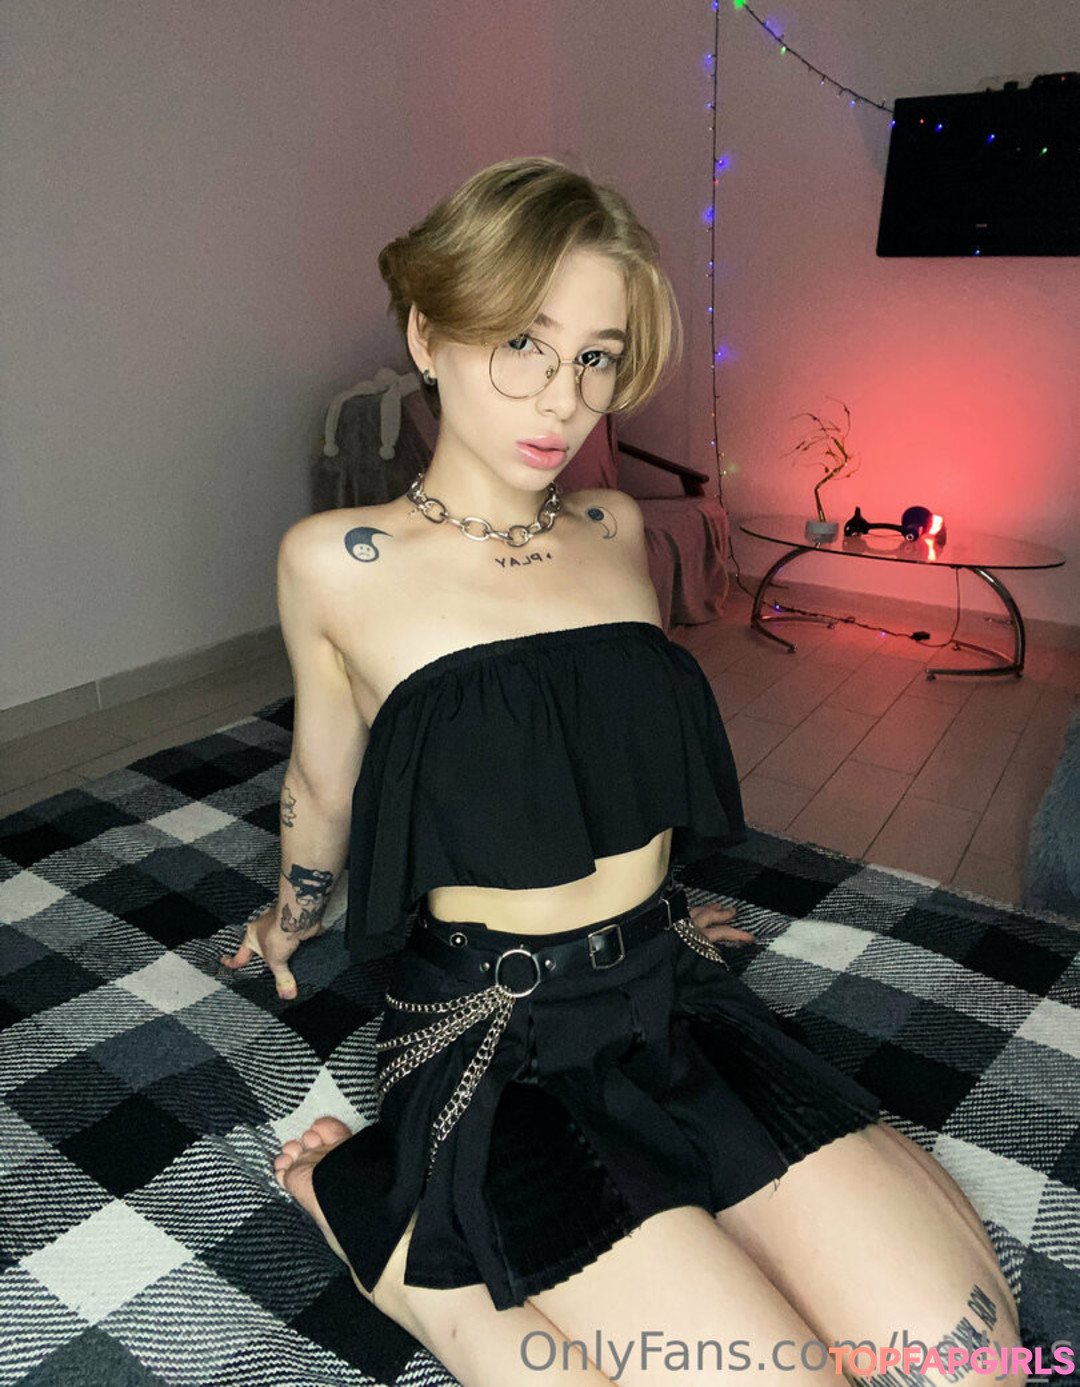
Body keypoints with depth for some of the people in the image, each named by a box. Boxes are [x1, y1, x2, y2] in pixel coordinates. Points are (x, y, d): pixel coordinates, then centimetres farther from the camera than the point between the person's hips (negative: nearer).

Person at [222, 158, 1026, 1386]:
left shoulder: (617, 531, 3)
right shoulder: (339, 562, -9)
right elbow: (322, 786, 8)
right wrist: (289, 922, 25)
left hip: (671, 996, 5)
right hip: (493, 1040, -4)